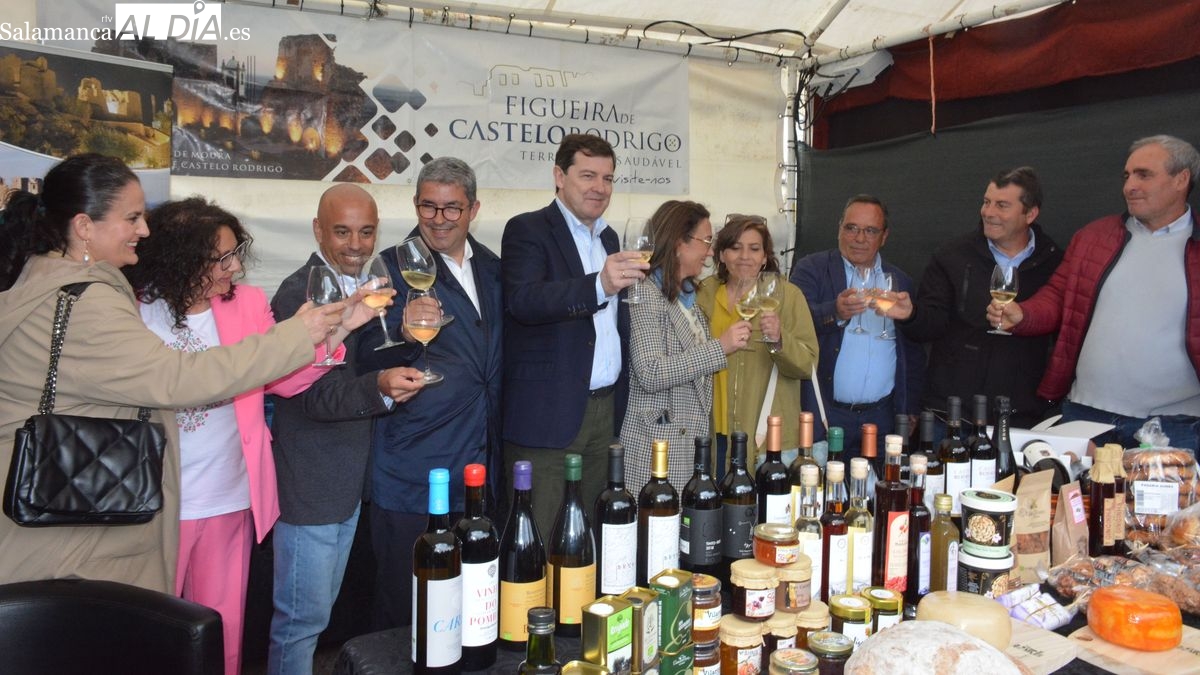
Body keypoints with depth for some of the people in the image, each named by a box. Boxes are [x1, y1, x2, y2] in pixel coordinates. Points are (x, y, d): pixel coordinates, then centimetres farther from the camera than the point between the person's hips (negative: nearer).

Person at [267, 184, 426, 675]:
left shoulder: (363, 288, 9)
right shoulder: (298, 294, -17)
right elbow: (315, 395, -25)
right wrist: (380, 387, -41)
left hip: (348, 482, 9)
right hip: (310, 484, -9)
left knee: (319, 611, 22)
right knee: (303, 618, 3)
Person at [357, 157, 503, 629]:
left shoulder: (492, 268, 12)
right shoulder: (392, 268, -5)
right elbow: (367, 358, -12)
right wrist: (406, 336, -32)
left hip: (480, 466, 5)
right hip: (413, 472, -5)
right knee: (404, 607, 4)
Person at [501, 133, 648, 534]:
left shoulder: (609, 238, 17)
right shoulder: (527, 230, -5)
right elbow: (523, 301, -24)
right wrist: (599, 285, -37)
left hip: (606, 411, 7)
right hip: (547, 415, -6)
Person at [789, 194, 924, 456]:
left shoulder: (900, 281, 13)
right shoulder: (812, 268, 1)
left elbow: (913, 353, 17)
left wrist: (911, 410, 11)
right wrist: (835, 312, -35)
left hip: (882, 418, 3)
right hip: (824, 415, -3)